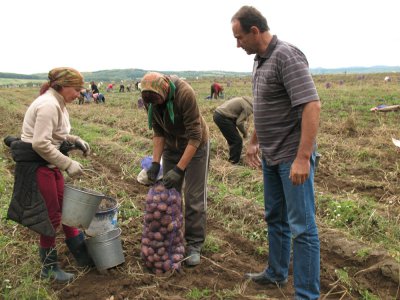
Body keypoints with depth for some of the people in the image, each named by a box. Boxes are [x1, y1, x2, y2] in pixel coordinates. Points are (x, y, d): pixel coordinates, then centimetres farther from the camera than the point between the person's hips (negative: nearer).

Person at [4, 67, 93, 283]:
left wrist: (75, 141, 4)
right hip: (36, 165, -10)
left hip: (49, 164, 10)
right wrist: (68, 164, -22)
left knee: (66, 208, 15)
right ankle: (49, 267, 21)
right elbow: (41, 144, -27)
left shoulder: (57, 104, 9)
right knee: (51, 216, 1)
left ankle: (82, 255, 29)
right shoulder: (48, 105, -22)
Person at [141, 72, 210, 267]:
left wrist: (179, 170, -30)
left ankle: (194, 244, 10)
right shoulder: (149, 99, -16)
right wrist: (155, 163, -12)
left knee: (194, 197, -2)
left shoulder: (185, 93, -33)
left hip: (195, 146, -5)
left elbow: (195, 136, -30)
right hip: (171, 146, 5)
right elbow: (158, 132, -4)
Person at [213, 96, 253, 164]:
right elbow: (239, 122, -14)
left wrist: (244, 128, 16)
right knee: (237, 141, -2)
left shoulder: (245, 100, 17)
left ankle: (232, 160, 30)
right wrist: (245, 132, 2)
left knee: (232, 140, 20)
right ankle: (234, 162, 4)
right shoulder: (248, 107, -12)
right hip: (222, 118, -10)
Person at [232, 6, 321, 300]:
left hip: (293, 157, -9)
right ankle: (276, 273, 38)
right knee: (275, 218, 20)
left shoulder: (287, 55, -18)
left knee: (302, 226, -1)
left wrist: (303, 157, -29)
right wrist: (254, 141, 24)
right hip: (271, 156, 10)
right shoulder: (261, 59, 10)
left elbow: (312, 105, -26)